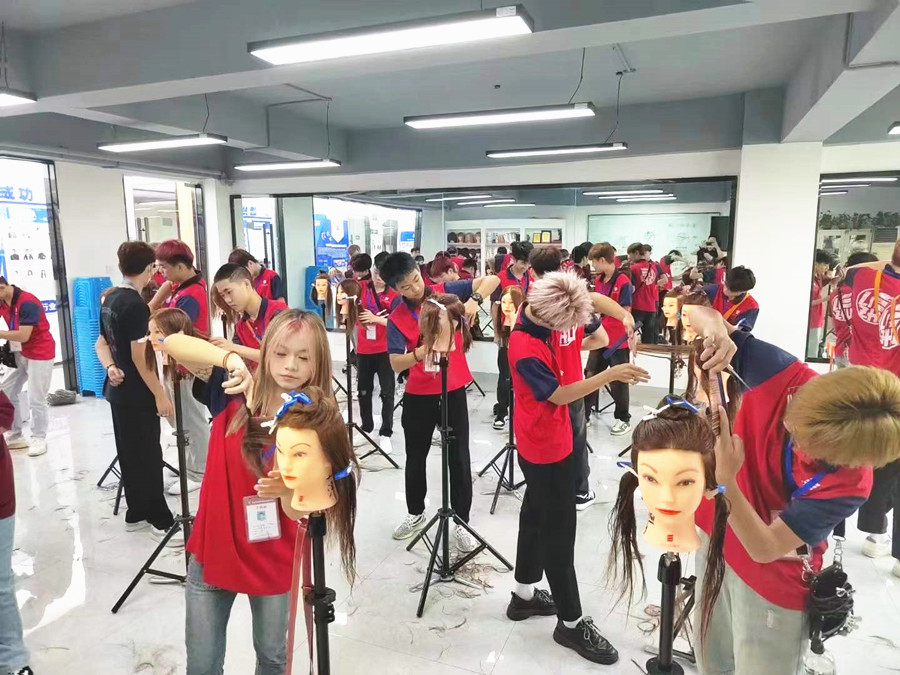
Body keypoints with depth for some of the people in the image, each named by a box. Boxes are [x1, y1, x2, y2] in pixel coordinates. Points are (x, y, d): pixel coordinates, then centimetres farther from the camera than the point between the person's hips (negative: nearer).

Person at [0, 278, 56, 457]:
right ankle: (15, 436, 16)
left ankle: (39, 439, 7)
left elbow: (23, 336, -26)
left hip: (40, 354, -8)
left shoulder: (27, 303, -23)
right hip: (21, 353, 8)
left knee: (36, 399, -5)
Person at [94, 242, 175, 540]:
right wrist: (160, 394, -20)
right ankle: (161, 520, 5)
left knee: (129, 452, 16)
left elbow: (103, 341, 15)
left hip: (119, 390, 9)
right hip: (138, 394, -9)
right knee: (148, 455, -2)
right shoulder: (136, 305, -21)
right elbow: (139, 356, -23)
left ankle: (136, 514, 26)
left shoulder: (109, 298, 8)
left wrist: (109, 367, -3)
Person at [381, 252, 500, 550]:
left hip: (453, 389, -1)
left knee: (459, 458, 5)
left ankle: (461, 522, 21)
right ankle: (415, 513, 38)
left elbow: (492, 280, -6)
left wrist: (474, 299, -26)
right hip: (418, 394, 1)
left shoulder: (446, 292, -6)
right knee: (416, 456, 15)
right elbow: (396, 363, -17)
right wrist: (424, 350, -35)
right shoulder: (396, 318, -8)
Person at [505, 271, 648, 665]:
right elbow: (561, 395, -22)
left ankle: (524, 595, 37)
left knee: (537, 515, 20)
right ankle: (571, 623, 18)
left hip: (544, 442, 10)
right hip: (547, 449, -10)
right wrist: (610, 375, -24)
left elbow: (587, 301, 9)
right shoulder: (526, 350, -30)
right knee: (559, 529, 2)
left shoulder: (537, 319, -5)